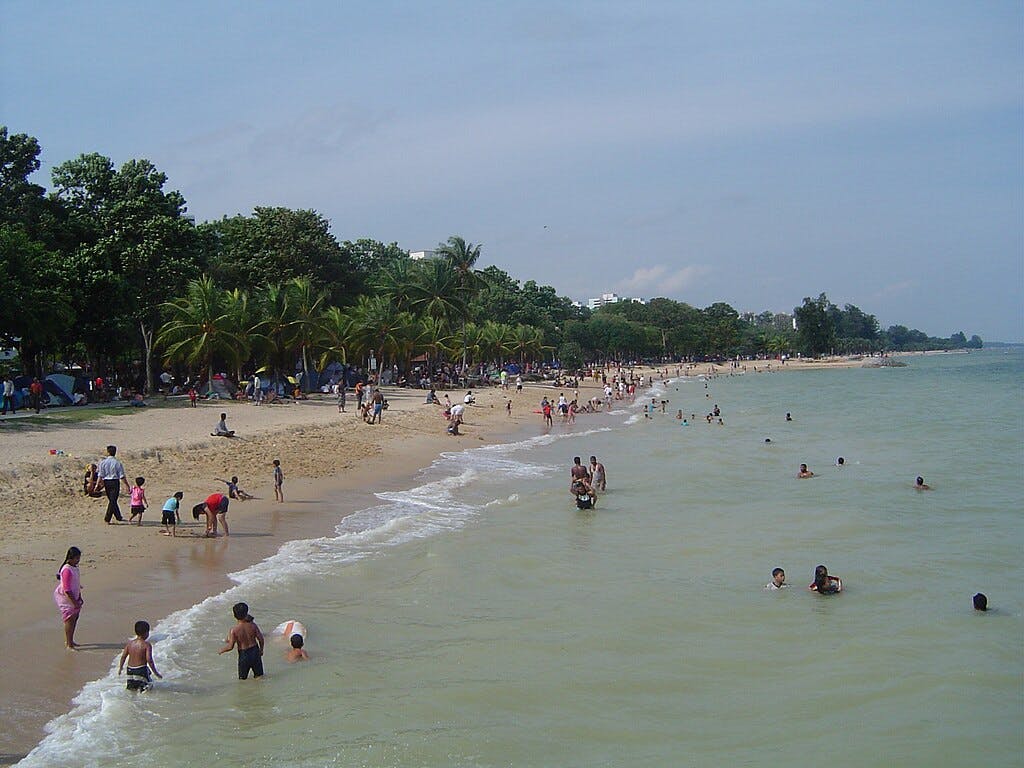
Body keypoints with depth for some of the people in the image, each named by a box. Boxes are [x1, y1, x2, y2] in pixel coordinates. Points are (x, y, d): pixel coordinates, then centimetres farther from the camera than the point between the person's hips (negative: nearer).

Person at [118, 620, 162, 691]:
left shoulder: (130, 643, 4)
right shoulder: (147, 645, -12)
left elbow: (123, 656, 8)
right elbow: (149, 660, -17)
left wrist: (120, 667, 24)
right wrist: (156, 673, -9)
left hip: (130, 669, 5)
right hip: (141, 669, -5)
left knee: (131, 685, 28)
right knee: (149, 684, 13)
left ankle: (130, 685, -3)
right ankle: (142, 687, -15)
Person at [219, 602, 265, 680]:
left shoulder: (234, 630, -18)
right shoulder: (252, 625, -10)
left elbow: (230, 646, -17)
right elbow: (260, 638, -4)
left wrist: (222, 650, 3)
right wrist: (261, 649, 14)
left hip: (244, 655, -2)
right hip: (255, 651, 3)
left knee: (242, 678, 14)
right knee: (259, 675, 15)